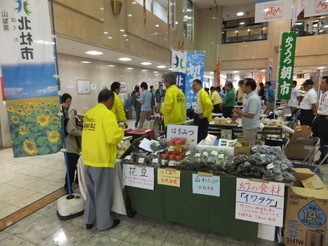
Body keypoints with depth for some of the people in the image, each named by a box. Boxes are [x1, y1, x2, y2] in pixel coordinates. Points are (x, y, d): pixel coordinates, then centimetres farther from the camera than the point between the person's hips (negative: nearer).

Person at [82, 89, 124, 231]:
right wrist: (121, 132, -4)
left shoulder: (89, 113, 8)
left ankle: (89, 220, 35)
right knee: (103, 193, 9)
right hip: (102, 160, -7)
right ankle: (104, 223, 25)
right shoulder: (107, 114, -16)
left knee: (91, 191, 21)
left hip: (88, 159, 8)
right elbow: (113, 137, -24)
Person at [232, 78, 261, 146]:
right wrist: (238, 115, 7)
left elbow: (251, 115, -27)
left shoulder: (253, 98, -25)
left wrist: (239, 112, -15)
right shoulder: (247, 96, 7)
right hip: (247, 126, 10)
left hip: (250, 128, -10)